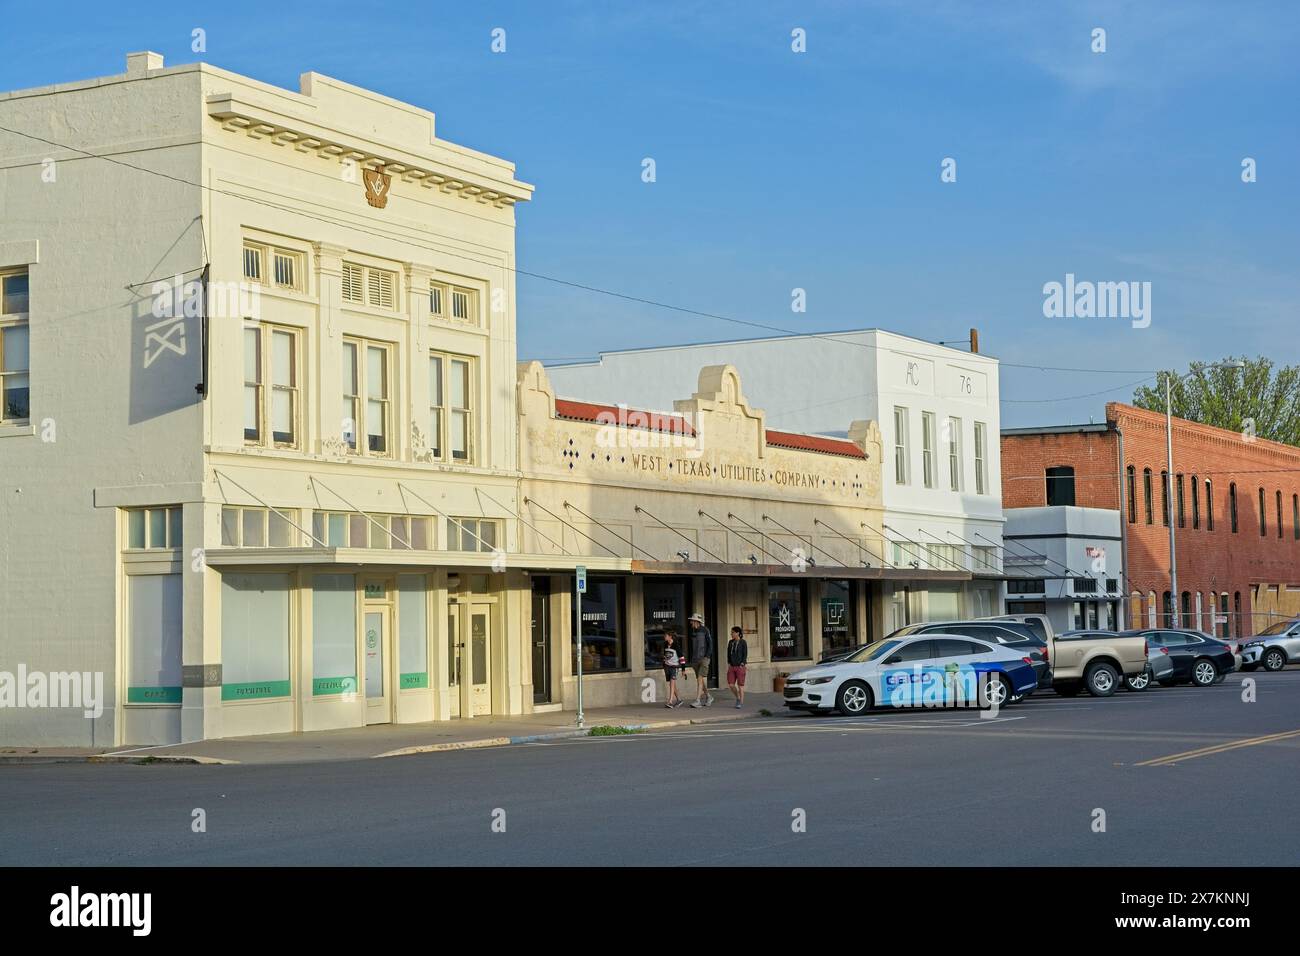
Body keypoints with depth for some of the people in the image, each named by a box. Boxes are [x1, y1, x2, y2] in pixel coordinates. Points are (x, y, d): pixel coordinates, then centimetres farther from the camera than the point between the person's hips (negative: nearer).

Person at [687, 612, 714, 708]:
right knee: (699, 680, 9)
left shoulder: (705, 630, -7)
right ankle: (708, 697, 26)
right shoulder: (692, 632, 11)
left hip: (704, 658, -7)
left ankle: (698, 701, -19)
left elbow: (710, 644, -8)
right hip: (695, 659, 7)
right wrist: (691, 659, 14)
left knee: (700, 679, -15)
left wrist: (707, 656, -16)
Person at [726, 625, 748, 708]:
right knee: (731, 684, -1)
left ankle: (741, 703, 4)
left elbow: (745, 654, -8)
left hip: (740, 667, -5)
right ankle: (738, 697, 21)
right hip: (732, 667, 5)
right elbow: (728, 654, 13)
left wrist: (742, 665, -15)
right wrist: (729, 664, 3)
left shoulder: (743, 642, -6)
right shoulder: (730, 642, 9)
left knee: (740, 685, -2)